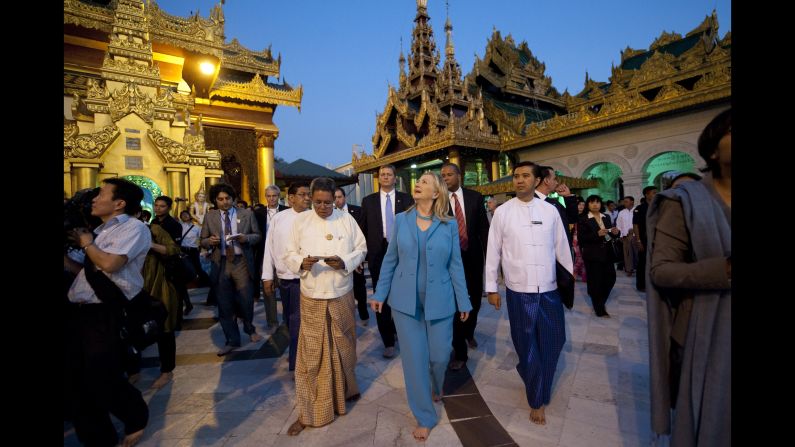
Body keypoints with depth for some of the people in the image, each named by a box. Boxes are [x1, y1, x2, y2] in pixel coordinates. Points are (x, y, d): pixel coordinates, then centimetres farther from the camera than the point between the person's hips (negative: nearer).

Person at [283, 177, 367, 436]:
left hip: (342, 295, 1)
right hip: (312, 297, -1)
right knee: (311, 352, 4)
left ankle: (345, 389, 42)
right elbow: (289, 254, 2)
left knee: (343, 346, 16)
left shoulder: (347, 220, -1)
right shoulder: (301, 221, -1)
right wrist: (302, 262, -20)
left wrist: (344, 262, -16)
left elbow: (361, 249, 2)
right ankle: (308, 411, 17)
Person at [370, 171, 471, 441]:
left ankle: (436, 387, 47)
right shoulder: (401, 220, 0)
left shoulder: (449, 225, -3)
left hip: (439, 300, 0)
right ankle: (424, 416, 25)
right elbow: (390, 260, 5)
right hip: (405, 300, 1)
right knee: (414, 358, 5)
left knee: (440, 354, 9)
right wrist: (380, 293, 4)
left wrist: (463, 300, 2)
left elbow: (455, 265, 1)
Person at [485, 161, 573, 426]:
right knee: (527, 344, 9)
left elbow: (562, 247, 8)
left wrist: (571, 279, 12)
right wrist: (491, 287, 0)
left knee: (552, 342, 12)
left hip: (550, 289, 2)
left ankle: (539, 393, 39)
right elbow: (493, 250, -1)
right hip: (518, 289, -2)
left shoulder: (550, 211, 2)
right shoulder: (502, 212, -3)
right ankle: (537, 399, 30)